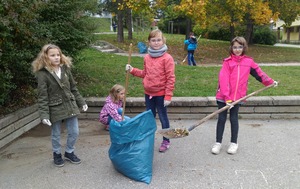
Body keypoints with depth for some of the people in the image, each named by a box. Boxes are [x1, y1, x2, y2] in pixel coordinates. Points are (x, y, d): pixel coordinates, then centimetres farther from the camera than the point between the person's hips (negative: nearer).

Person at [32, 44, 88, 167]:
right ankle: (57, 154, 36)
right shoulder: (42, 74, -12)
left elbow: (73, 88, 10)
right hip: (54, 109, -4)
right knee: (56, 134, 12)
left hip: (70, 106, 4)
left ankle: (69, 152, 34)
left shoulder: (65, 69, 2)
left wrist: (81, 102, 10)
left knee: (74, 132, 11)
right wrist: (44, 115, -17)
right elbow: (42, 97, -13)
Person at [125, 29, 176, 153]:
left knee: (163, 118, 8)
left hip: (161, 94, -5)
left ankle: (166, 141, 26)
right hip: (148, 93, 6)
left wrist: (168, 96, -17)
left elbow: (170, 78, -15)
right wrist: (132, 70, 0)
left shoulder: (167, 58, -15)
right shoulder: (147, 57, 4)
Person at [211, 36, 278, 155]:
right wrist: (227, 97, -21)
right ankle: (218, 143, 19)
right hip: (223, 96, -1)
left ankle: (234, 143, 27)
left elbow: (259, 73, 16)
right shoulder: (227, 62, -6)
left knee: (234, 119, 11)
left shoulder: (248, 61, 2)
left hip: (237, 96, 1)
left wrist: (270, 82, 24)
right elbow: (223, 79, -14)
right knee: (221, 118, 6)